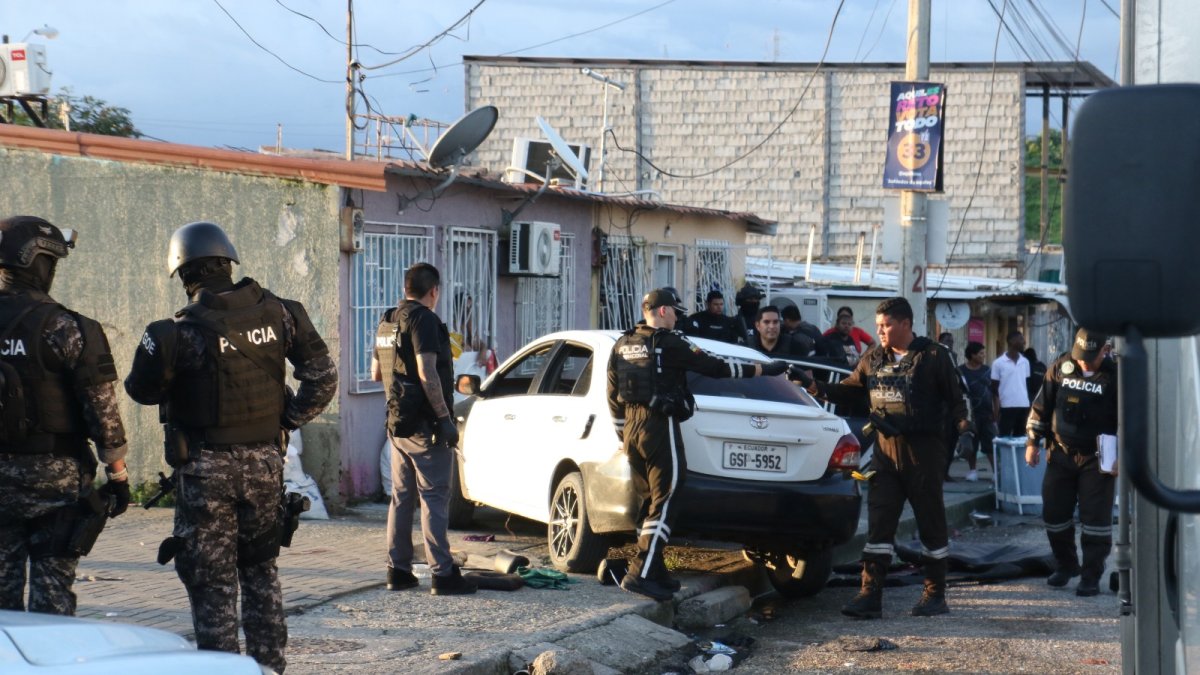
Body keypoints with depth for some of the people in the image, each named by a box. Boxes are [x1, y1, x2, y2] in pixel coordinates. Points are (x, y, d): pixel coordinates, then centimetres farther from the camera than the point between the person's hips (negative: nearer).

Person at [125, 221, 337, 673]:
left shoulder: (179, 333, -15)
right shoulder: (278, 314, -2)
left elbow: (141, 390, -4)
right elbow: (322, 377, -1)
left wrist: (160, 346, 13)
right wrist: (287, 420, 5)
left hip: (206, 468, -4)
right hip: (265, 462, 4)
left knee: (211, 580, 4)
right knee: (260, 570, 18)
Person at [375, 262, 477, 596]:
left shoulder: (390, 321, 13)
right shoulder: (424, 319, -13)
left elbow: (377, 373, 22)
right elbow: (427, 373, -22)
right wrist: (445, 418, -20)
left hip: (397, 424, 9)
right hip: (424, 424, -9)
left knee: (401, 497, 13)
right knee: (434, 497, -7)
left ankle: (398, 569, 15)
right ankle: (442, 573, -7)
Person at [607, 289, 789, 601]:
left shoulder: (623, 345, 11)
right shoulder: (669, 344, -10)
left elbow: (613, 395, 15)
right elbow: (716, 367, -10)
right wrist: (765, 368, -3)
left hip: (632, 428, 8)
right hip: (660, 428, -8)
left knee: (650, 502, 16)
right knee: (662, 504, -6)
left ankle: (654, 572, 18)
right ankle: (641, 573, -13)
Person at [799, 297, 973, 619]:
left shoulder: (933, 356, -4)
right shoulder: (873, 359, 9)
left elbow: (955, 399, -1)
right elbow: (848, 391, 15)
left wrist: (965, 430, -15)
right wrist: (815, 387, 1)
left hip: (923, 451, -4)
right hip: (886, 450, 4)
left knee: (931, 523, 5)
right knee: (878, 525, -1)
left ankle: (935, 594, 16)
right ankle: (870, 595, -1)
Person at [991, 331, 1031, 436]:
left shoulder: (1025, 362, 10)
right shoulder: (998, 363, -3)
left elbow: (1027, 385, 15)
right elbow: (994, 389, -1)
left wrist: (1030, 407, 10)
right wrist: (996, 411, -6)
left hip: (1023, 406, 4)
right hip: (1006, 407, -4)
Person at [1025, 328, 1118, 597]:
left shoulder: (1113, 376, -9)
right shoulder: (1060, 368, 0)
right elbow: (1041, 406, 7)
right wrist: (1032, 442, 5)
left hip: (1096, 460, -3)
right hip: (1061, 454, 4)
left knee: (1096, 517, -4)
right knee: (1054, 514, 9)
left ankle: (1091, 576, 3)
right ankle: (1065, 566, 29)